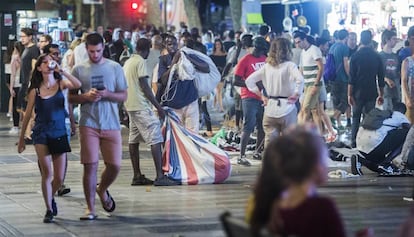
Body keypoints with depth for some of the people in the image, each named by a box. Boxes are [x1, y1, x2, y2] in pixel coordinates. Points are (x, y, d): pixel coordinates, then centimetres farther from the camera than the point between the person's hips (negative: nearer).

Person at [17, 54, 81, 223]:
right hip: (41, 133, -1)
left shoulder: (61, 84, 0)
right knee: (47, 172, -15)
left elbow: (78, 85, -21)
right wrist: (21, 139, 11)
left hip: (59, 133, 1)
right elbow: (27, 115, 7)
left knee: (59, 178, 5)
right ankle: (49, 210, -2)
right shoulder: (35, 90, 0)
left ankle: (50, 198, 36)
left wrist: (61, 71, -23)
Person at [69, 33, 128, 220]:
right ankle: (90, 208, 4)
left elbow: (123, 96, 5)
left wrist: (107, 94, -13)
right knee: (90, 166, -4)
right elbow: (71, 97, 7)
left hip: (111, 124, 1)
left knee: (115, 166, -1)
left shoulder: (115, 68, 6)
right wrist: (86, 96, -13)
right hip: (88, 124, -1)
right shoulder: (79, 69, 5)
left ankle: (102, 190, 30)